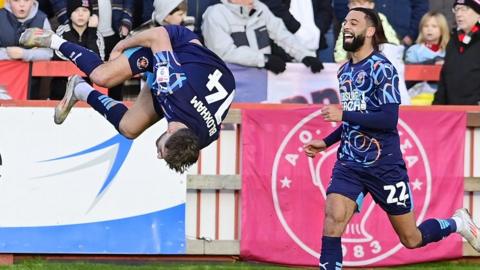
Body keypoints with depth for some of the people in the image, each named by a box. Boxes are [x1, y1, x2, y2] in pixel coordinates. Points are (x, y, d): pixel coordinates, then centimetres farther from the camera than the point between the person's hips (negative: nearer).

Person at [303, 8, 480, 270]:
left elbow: (389, 119, -22)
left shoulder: (381, 68, -13)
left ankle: (457, 223, 35)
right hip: (349, 163, 6)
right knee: (333, 219, -19)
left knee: (412, 239, 7)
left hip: (384, 166, -6)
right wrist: (326, 142, 18)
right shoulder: (344, 71, 11)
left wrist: (343, 115, -23)